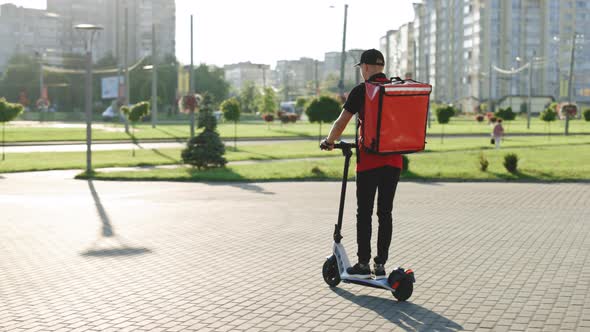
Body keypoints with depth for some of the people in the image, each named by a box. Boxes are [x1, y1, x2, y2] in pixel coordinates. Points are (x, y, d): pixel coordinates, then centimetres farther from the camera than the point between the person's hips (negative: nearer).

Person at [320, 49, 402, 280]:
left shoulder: (361, 91, -7)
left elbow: (341, 122, -2)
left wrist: (329, 141, 16)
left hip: (369, 160, -4)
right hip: (394, 160, 4)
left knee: (364, 213, 4)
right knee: (385, 213, 8)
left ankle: (363, 264, 9)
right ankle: (380, 265, 10)